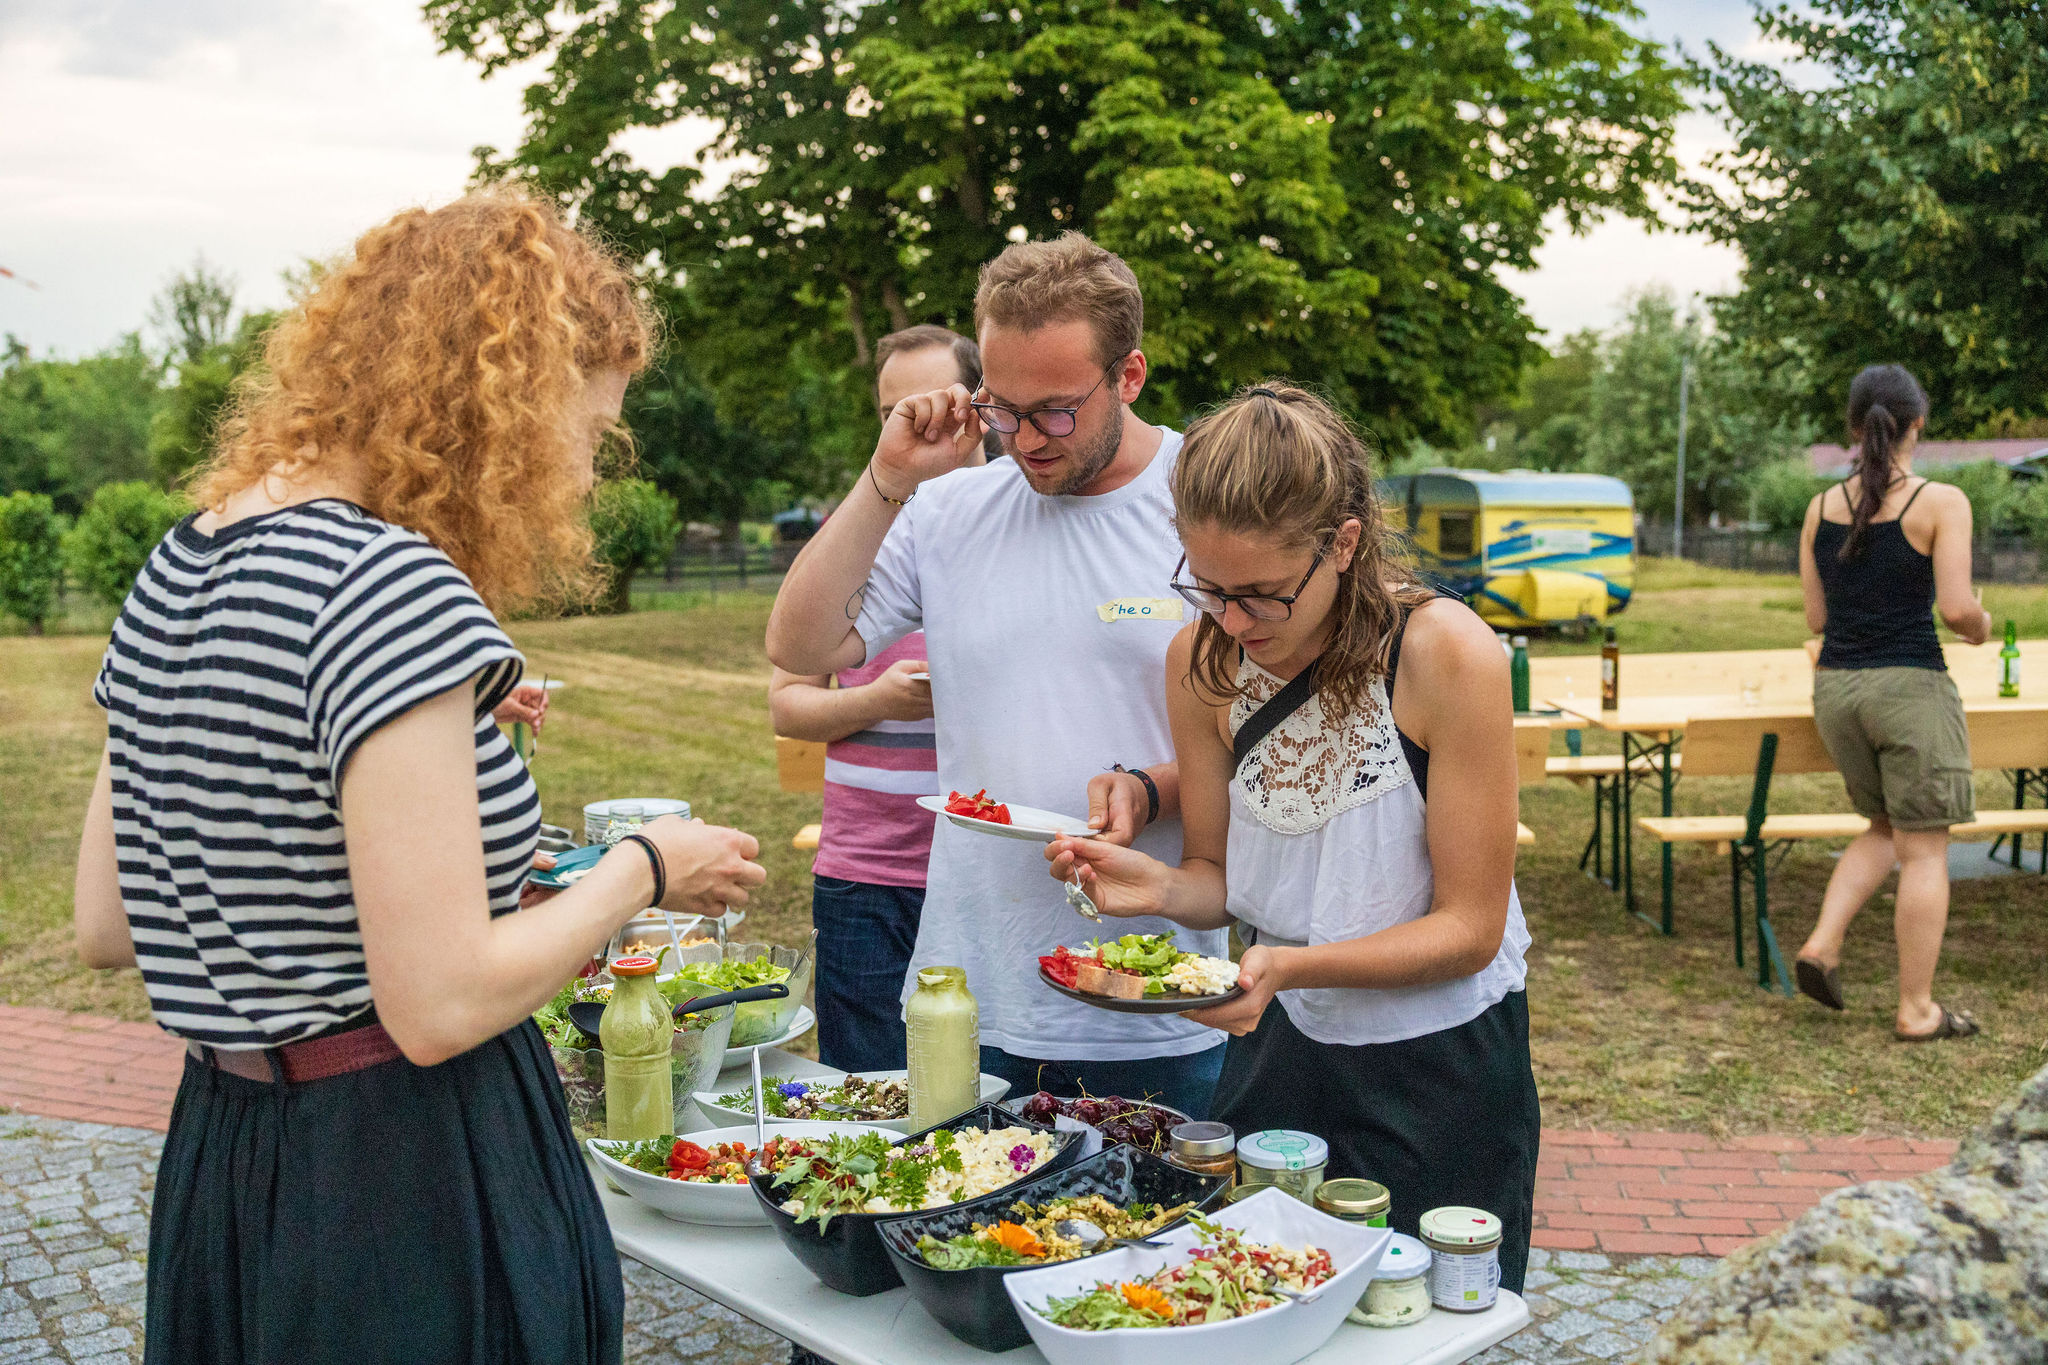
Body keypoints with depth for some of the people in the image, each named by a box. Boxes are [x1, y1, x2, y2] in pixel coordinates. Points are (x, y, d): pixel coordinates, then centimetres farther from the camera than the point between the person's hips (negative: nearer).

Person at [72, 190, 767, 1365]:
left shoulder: (175, 574, 6)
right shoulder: (393, 589, -22)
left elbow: (107, 926, 11)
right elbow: (441, 1005, -24)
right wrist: (643, 871, -9)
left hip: (221, 1155, 9)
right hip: (405, 1190, -8)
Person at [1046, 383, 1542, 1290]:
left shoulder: (1448, 655, -21)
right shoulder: (1202, 661, -8)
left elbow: (1470, 926, -16)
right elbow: (1222, 878, 2)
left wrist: (1289, 965, -30)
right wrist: (1161, 887, -20)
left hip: (1444, 1063, -3)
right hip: (1280, 1042, 4)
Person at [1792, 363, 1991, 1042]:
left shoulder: (1820, 508, 5)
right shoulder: (1941, 502, -10)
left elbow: (1815, 617, 7)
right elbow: (1956, 608, -17)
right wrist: (1981, 623, 5)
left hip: (1835, 686, 6)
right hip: (1909, 686, -5)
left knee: (1885, 829, 23)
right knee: (1924, 851, 5)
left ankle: (1821, 946, 9)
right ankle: (1916, 1011, 11)